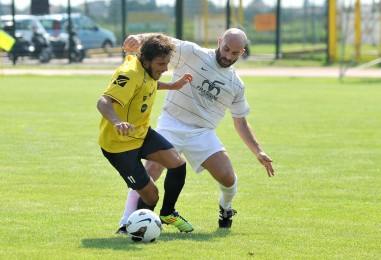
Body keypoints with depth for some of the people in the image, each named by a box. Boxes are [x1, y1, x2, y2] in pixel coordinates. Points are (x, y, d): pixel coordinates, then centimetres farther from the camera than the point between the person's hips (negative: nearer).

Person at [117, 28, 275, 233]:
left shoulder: (236, 85, 10)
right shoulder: (191, 54, -3)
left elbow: (241, 123, 19)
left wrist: (258, 152, 10)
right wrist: (140, 38, -36)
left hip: (203, 133, 3)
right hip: (172, 124, -3)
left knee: (228, 177, -11)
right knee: (151, 169, -24)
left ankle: (225, 207, 25)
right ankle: (127, 223, -20)